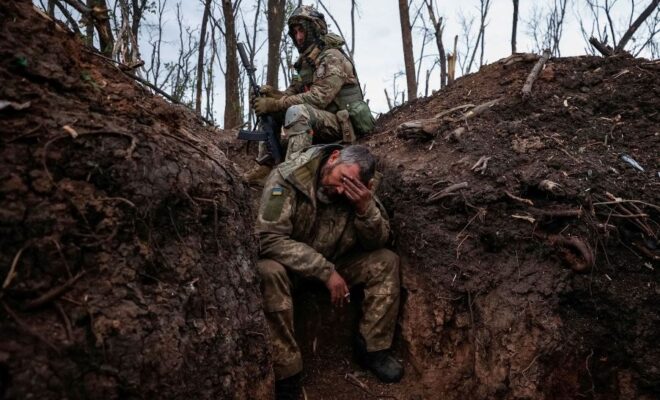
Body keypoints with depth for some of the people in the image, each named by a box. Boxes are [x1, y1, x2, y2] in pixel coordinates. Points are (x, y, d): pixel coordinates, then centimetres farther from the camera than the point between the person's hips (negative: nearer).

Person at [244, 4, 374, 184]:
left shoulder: (332, 57, -12)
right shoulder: (305, 63, 16)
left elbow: (318, 97, -24)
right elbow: (291, 94, 11)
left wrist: (274, 104, -24)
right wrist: (272, 94, -12)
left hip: (341, 126, -9)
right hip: (320, 124, 9)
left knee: (297, 111, -35)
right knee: (268, 109, 5)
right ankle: (265, 163, -1)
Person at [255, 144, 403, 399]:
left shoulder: (359, 192, -11)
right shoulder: (287, 178, -25)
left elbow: (378, 242, -9)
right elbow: (269, 238, -32)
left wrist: (366, 208, -30)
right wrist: (325, 271, -32)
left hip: (333, 264, 4)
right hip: (288, 264, -4)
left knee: (386, 261, -12)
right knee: (268, 271, -37)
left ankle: (372, 348, -1)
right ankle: (285, 373, -24)